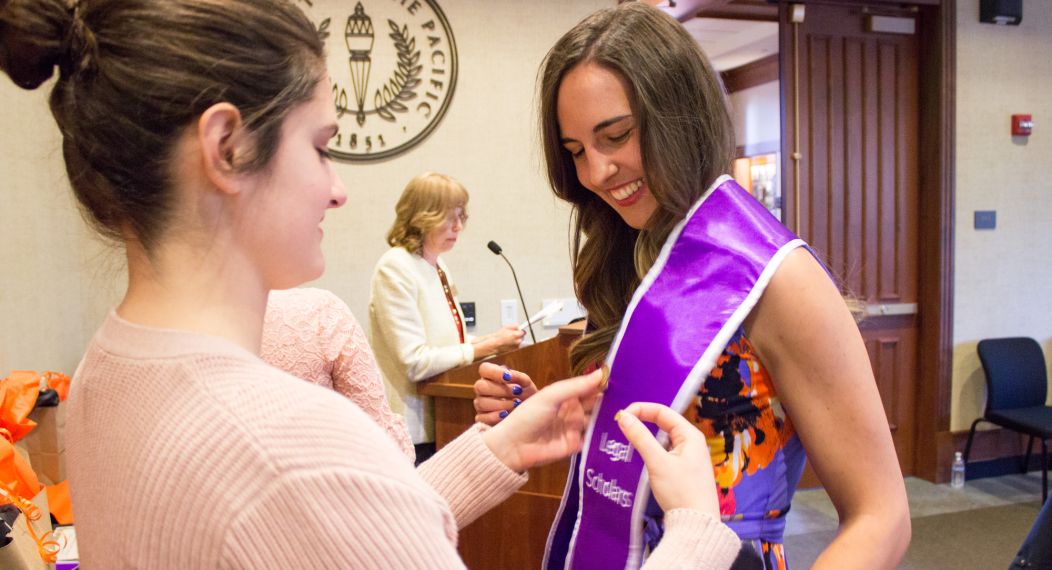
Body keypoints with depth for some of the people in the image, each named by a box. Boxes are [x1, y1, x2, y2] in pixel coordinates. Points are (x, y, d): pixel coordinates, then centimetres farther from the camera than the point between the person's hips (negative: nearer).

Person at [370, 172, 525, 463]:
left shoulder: (437, 266, 13)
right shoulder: (395, 268, -15)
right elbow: (415, 362, -21)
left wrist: (492, 339, -1)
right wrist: (484, 348, -18)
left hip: (442, 421, 8)